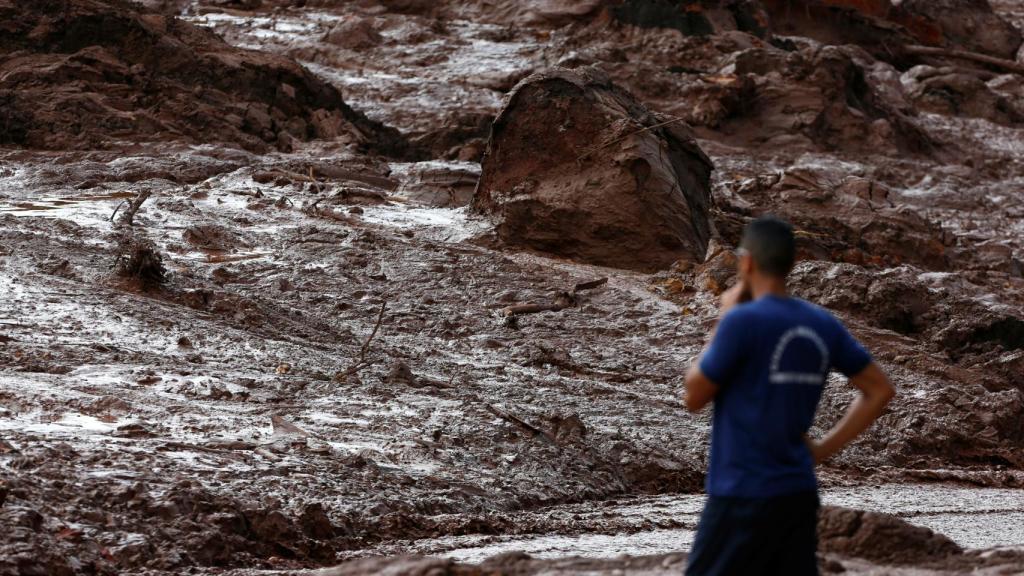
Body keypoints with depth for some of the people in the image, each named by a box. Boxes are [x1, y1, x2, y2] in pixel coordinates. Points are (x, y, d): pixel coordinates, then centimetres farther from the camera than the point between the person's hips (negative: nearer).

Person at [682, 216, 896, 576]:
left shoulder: (743, 321, -14)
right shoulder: (823, 325, 6)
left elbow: (694, 398, -3)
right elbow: (879, 391, 13)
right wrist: (824, 448, 11)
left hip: (743, 496, -6)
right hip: (799, 495, 6)